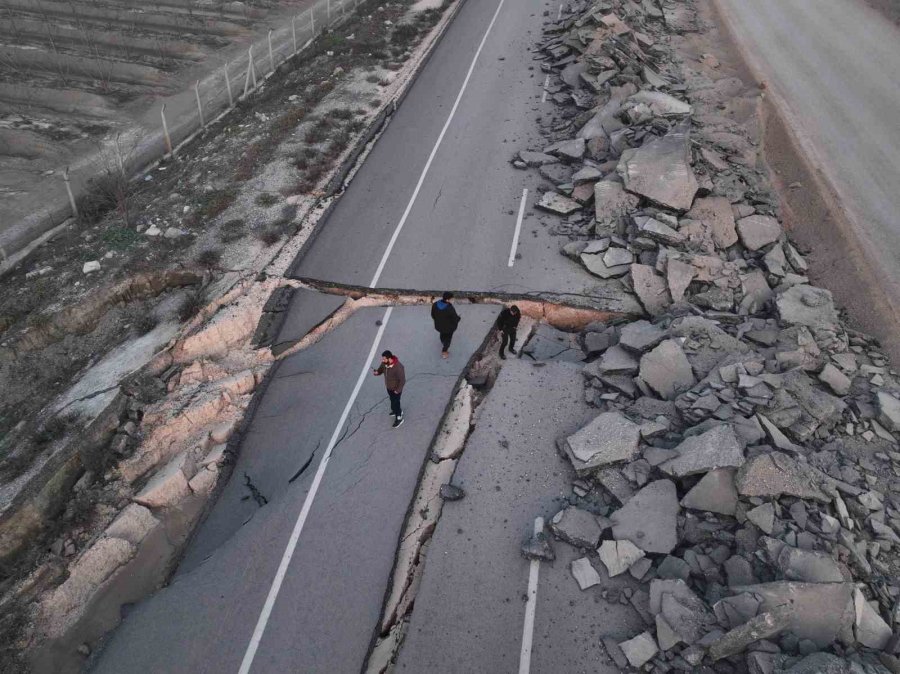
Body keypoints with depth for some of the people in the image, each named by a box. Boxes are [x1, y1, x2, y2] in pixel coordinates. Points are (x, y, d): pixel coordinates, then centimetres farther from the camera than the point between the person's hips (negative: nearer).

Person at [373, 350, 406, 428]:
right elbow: (381, 370, 4)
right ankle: (398, 411, 56)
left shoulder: (398, 367, -38)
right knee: (392, 400, 28)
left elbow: (402, 380, -28)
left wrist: (398, 390, -21)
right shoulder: (384, 363, -16)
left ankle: (399, 418, 32)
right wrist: (376, 372, -18)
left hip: (396, 389, -7)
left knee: (395, 402, 9)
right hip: (389, 387, 7)